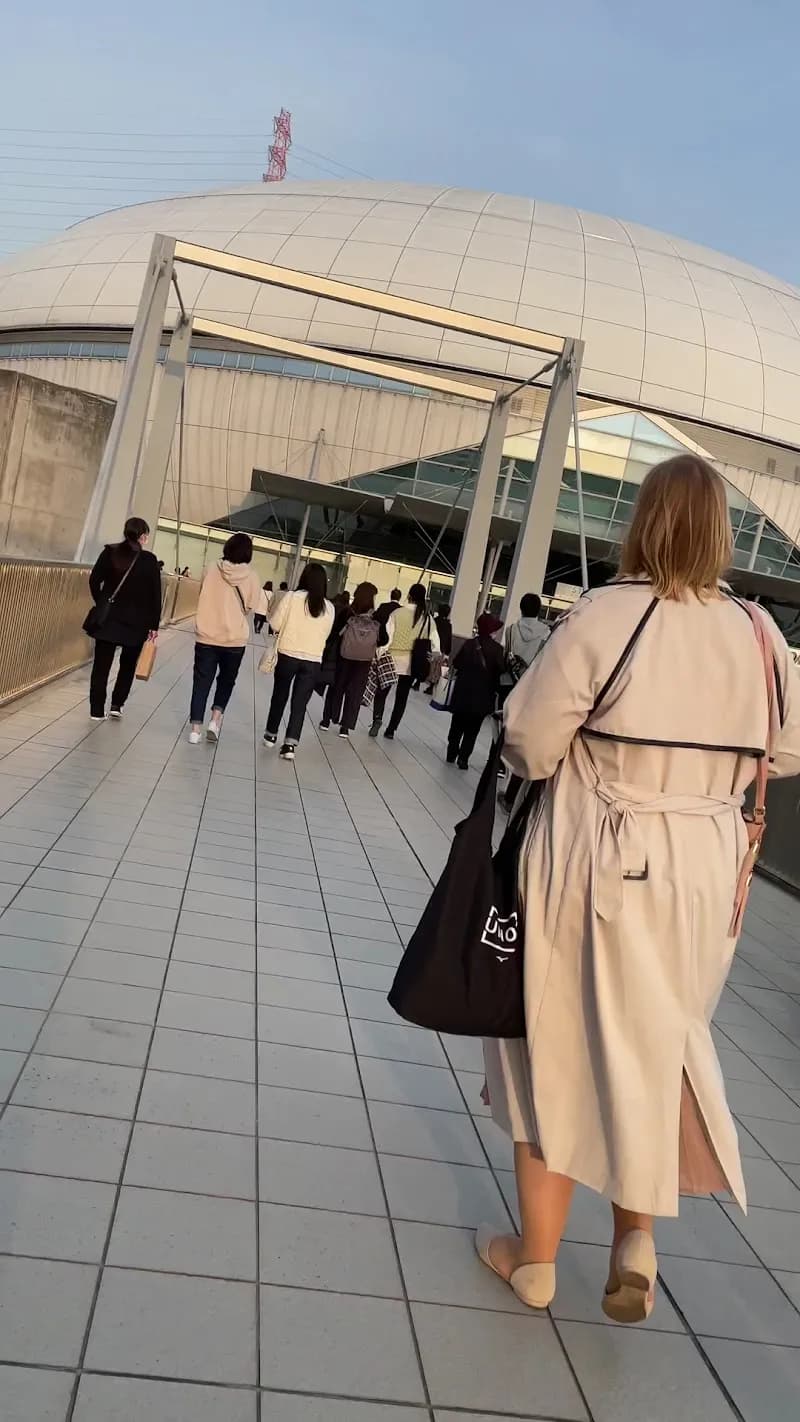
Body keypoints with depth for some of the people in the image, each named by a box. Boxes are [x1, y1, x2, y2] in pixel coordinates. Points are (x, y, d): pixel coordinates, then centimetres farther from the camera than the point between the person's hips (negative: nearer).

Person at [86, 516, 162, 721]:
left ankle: (97, 710, 7)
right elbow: (155, 595, -6)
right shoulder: (149, 560, -7)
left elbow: (94, 581, 1)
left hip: (107, 618, 2)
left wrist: (102, 604, 14)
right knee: (128, 665, 18)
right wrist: (154, 625, 0)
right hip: (135, 622, -2)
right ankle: (116, 705, 13)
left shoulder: (109, 552, 0)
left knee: (101, 665, 7)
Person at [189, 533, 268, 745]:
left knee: (202, 682, 7)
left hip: (206, 636, 1)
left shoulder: (213, 569, -3)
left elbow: (203, 597, 8)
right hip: (235, 639, -1)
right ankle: (215, 720, 5)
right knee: (226, 680, 19)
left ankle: (195, 729, 4)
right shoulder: (251, 576, -6)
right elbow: (258, 608, -4)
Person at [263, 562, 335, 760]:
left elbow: (275, 624, -5)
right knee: (300, 704, 5)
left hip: (287, 655, -1)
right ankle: (290, 745, -4)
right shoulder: (329, 607, -1)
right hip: (313, 661, 1)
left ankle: (271, 735, 30)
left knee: (279, 696, 18)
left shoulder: (291, 597, -9)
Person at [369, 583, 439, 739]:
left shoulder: (397, 613, -9)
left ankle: (377, 718, -11)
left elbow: (387, 637, -10)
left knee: (382, 691, 12)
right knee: (402, 697, 12)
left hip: (393, 659, -2)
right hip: (412, 663, 2)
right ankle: (391, 730, 14)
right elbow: (435, 643, -2)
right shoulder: (428, 618, -3)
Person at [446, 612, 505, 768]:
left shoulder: (470, 643, -2)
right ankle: (463, 758, 3)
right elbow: (501, 670, -13)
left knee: (457, 724, 16)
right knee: (472, 729, 7)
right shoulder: (497, 648, -11)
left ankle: (452, 754, 20)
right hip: (482, 695, -2)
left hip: (463, 691, 3)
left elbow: (456, 663, 0)